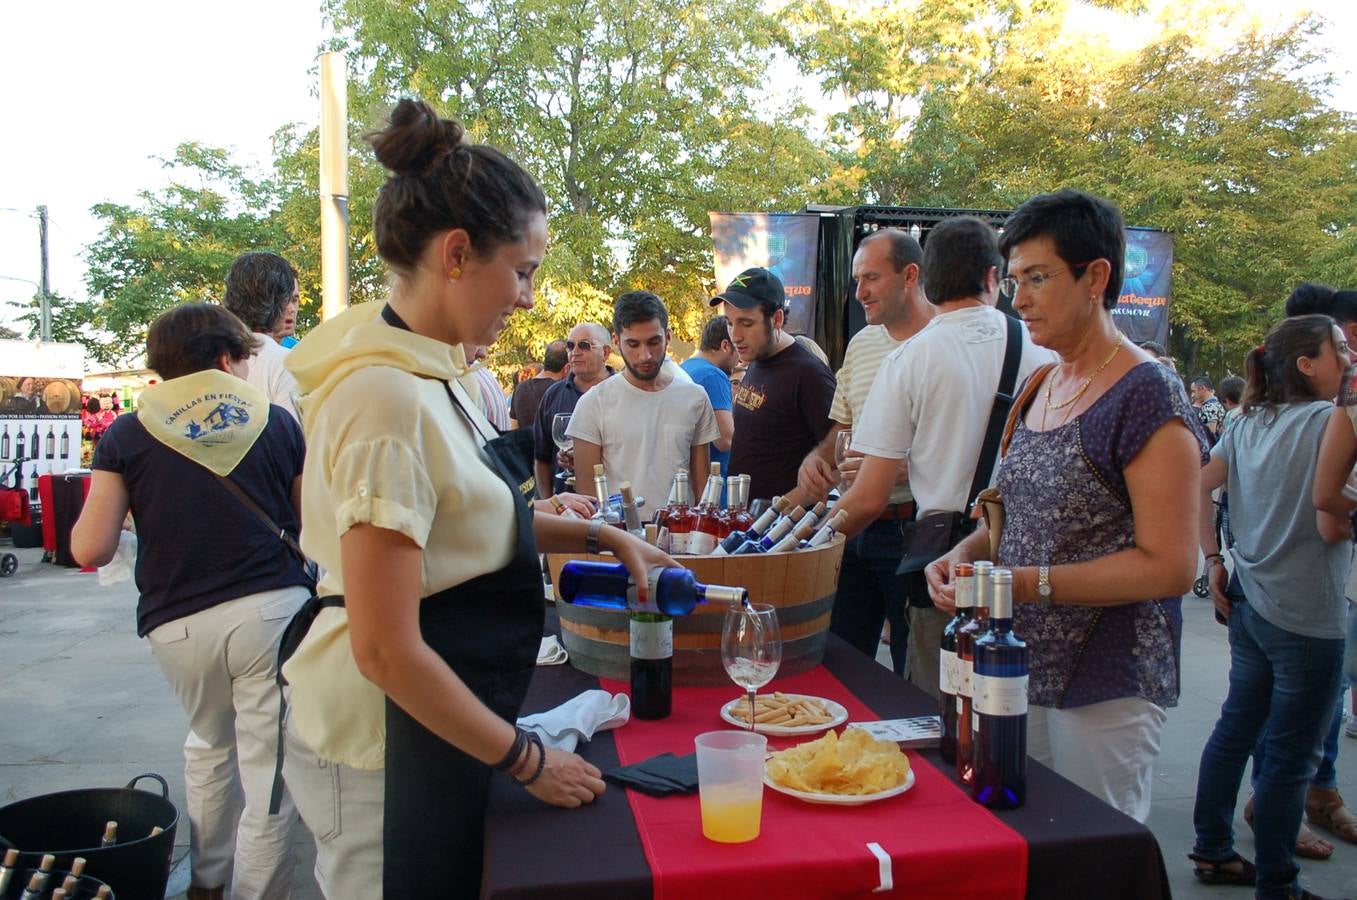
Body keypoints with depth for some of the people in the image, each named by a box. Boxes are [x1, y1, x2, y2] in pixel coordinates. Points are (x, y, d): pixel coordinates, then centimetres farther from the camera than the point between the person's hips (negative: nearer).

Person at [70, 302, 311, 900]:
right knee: (269, 770, 5)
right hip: (273, 608, -2)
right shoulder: (276, 422, 4)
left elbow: (90, 549, -2)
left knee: (208, 743, 27)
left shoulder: (127, 434, 3)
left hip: (179, 622, 2)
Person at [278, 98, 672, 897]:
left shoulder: (432, 372, 3)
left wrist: (598, 537, 8)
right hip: (389, 738, -9)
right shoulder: (389, 395, -26)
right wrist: (528, 761, -16)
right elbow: (387, 650, -26)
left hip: (433, 718, 9)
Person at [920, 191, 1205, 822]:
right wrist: (967, 554, -1)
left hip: (1106, 689, -7)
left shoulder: (1148, 398, -15)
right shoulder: (1039, 388, 9)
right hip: (1021, 670, 7)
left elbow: (1170, 566, -19)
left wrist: (1027, 582, -22)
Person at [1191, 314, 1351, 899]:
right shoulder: (1333, 421, -13)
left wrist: (1214, 560, 11)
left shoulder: (1249, 423, 8)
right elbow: (1330, 526, -18)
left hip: (1248, 602, 8)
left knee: (1236, 728, 18)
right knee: (1290, 757, 3)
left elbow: (1196, 489, 8)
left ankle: (1212, 851, 30)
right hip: (1306, 615, -8)